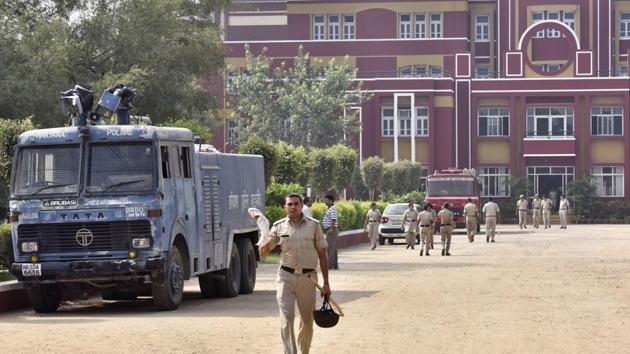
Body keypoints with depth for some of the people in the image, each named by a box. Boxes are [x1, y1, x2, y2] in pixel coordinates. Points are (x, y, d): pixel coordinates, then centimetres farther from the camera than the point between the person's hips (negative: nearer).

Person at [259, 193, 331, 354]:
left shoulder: (313, 225, 2)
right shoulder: (278, 226, 3)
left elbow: (322, 254, 5)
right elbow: (263, 253, 6)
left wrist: (326, 283, 2)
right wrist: (266, 242, -19)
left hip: (308, 278, 1)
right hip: (286, 277, -1)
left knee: (307, 320, 10)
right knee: (286, 319, -10)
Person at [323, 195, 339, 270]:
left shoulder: (333, 209, -14)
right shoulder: (329, 208, 18)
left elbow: (333, 219, -23)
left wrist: (331, 228, -29)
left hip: (331, 230, -11)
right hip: (329, 230, 11)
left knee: (331, 247, -10)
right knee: (333, 247, 12)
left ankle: (330, 264, -11)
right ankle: (335, 265, 15)